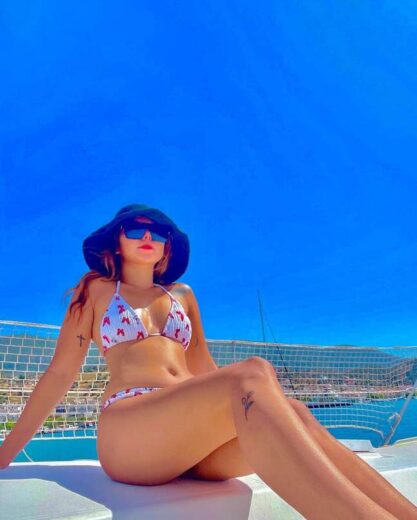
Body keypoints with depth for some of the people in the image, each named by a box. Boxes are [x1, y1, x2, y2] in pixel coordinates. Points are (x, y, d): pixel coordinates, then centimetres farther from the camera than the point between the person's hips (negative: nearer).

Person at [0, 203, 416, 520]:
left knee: (291, 413, -26)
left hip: (193, 434, 4)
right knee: (253, 375, -32)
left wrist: (267, 405, 19)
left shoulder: (182, 295, 23)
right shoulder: (97, 289, 14)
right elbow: (60, 372, 11)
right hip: (127, 432, -4)